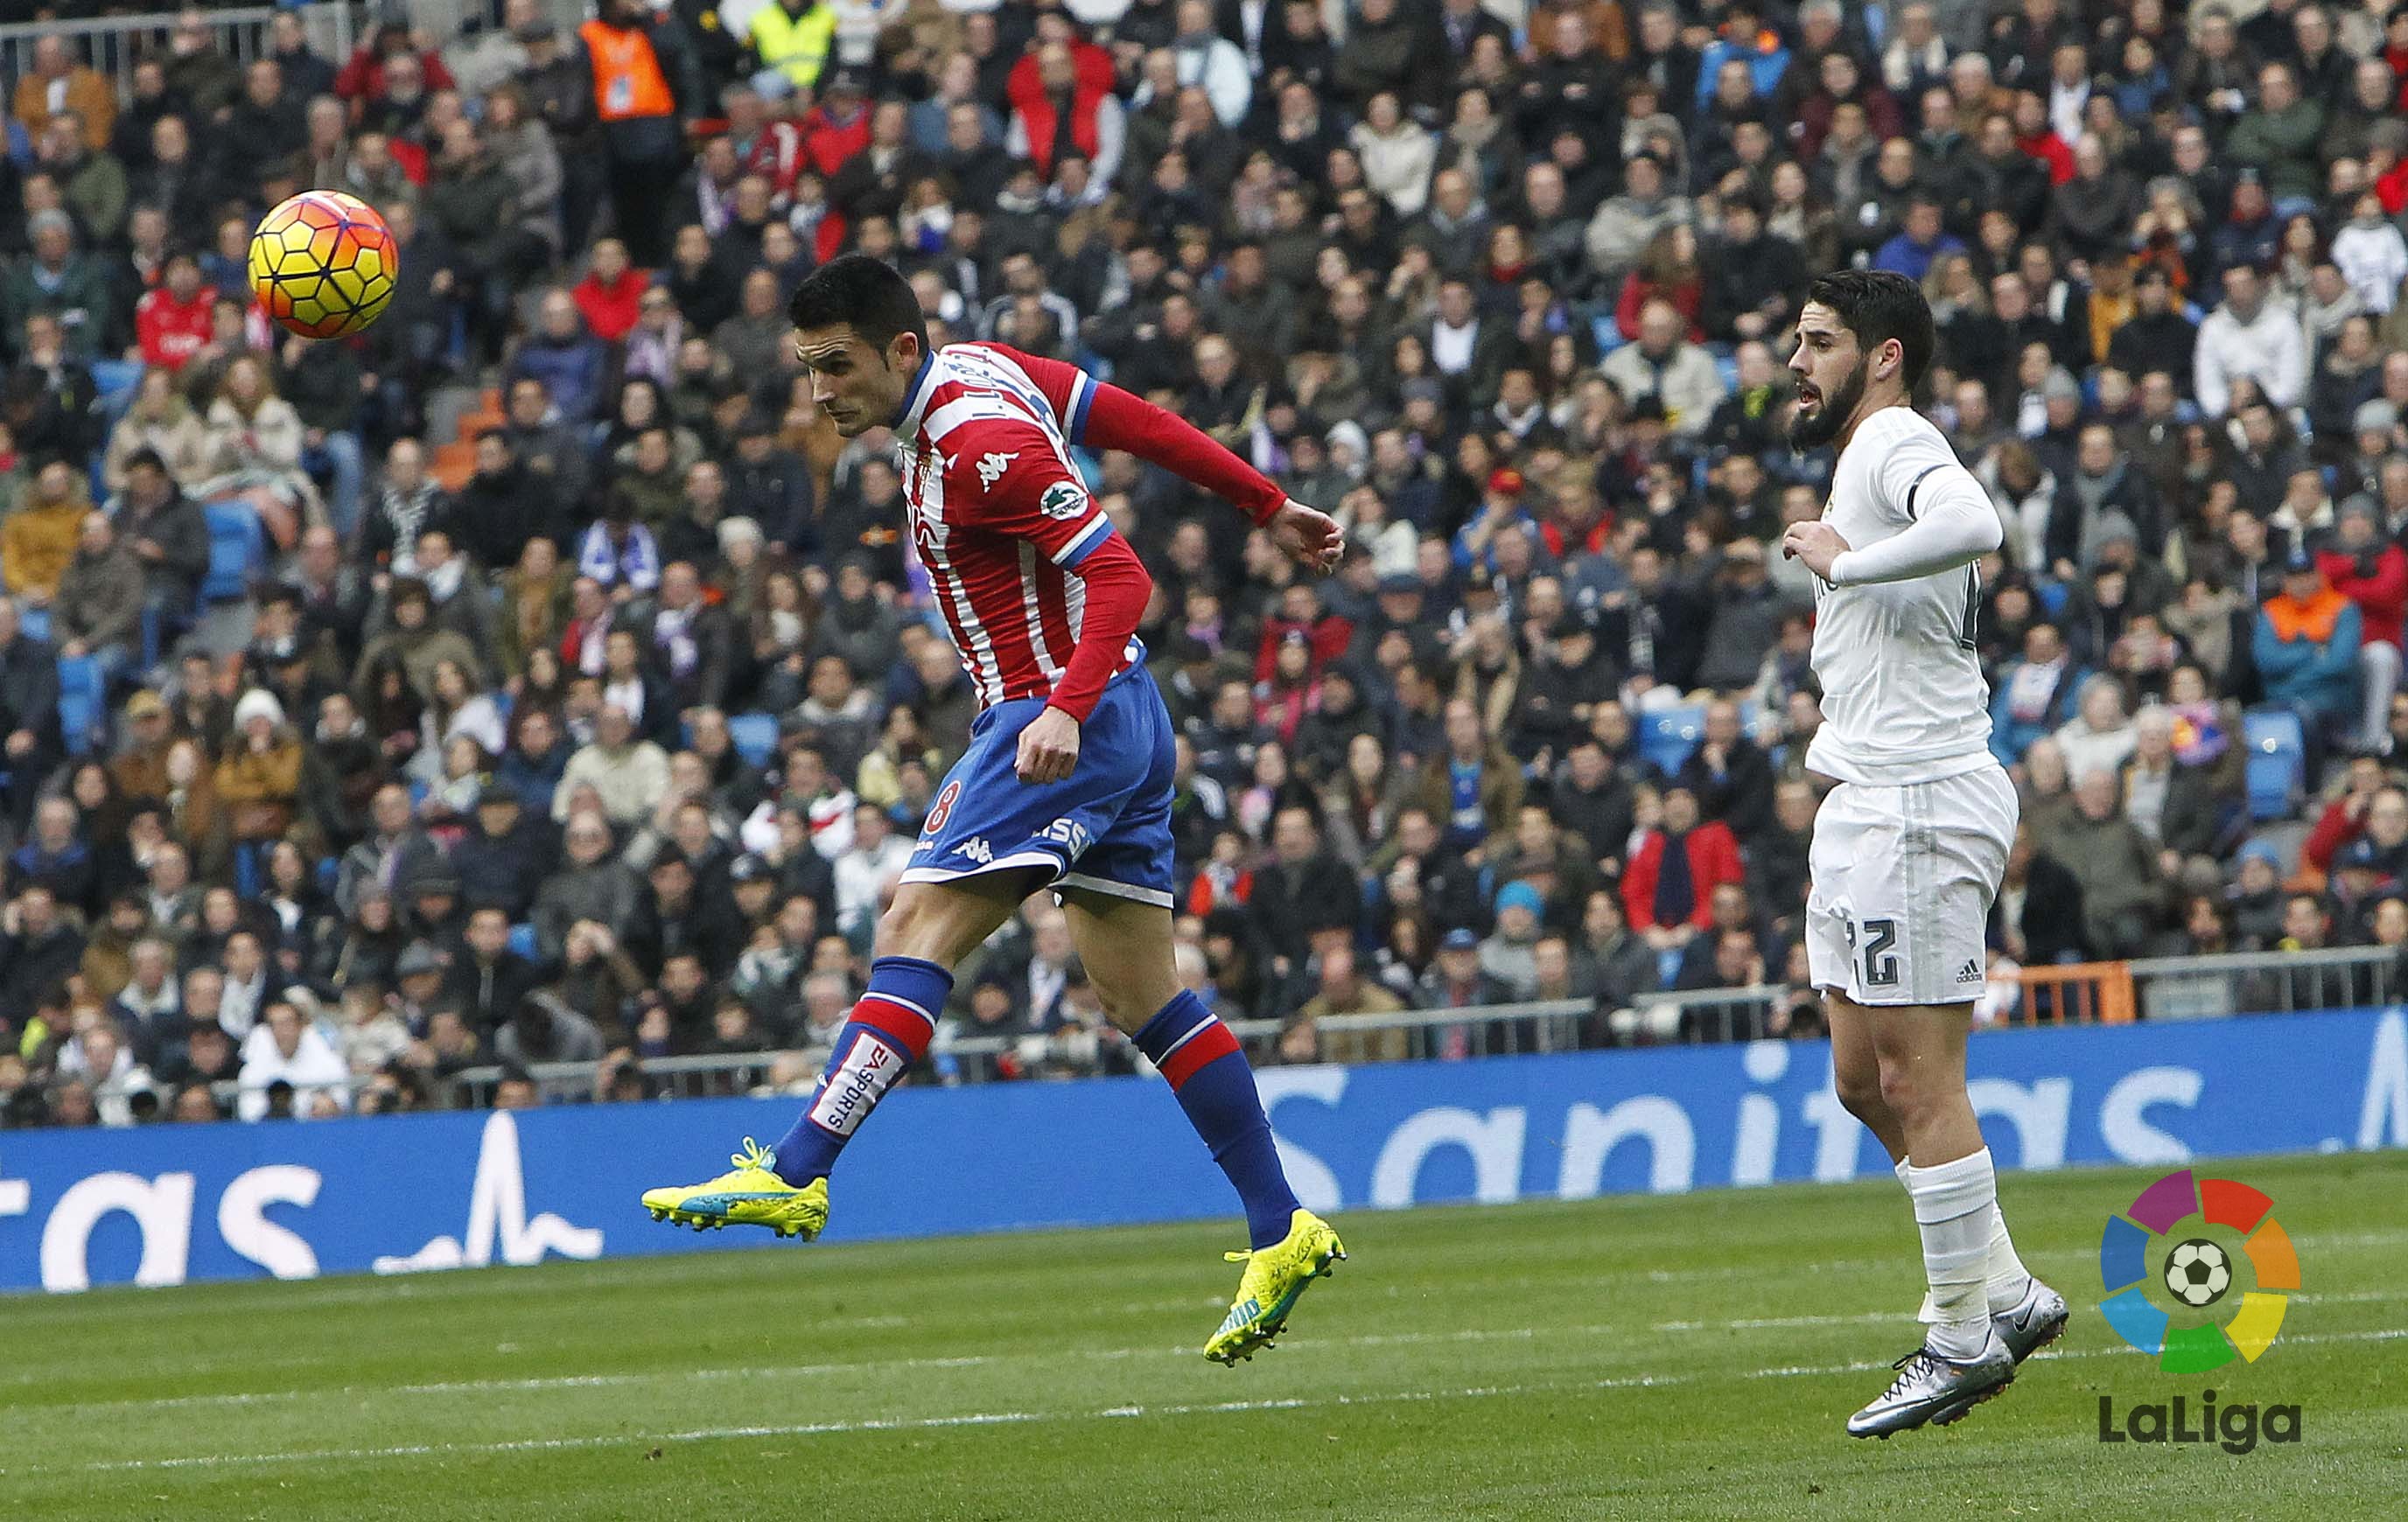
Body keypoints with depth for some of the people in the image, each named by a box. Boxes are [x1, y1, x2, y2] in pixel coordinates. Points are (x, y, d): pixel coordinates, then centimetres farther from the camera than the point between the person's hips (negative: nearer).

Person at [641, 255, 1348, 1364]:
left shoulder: (980, 443, -20)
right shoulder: (984, 371, 8)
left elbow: (1120, 576, -23)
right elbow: (1138, 422, 17)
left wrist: (1067, 709, -34)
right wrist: (1266, 506, 27)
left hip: (1065, 721, -10)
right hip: (1118, 722, 10)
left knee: (917, 930, -16)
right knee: (1142, 995, 10)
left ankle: (795, 1177, -24)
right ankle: (1282, 1234, 10)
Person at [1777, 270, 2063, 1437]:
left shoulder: (1898, 442, -12)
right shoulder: (1866, 456, 22)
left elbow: (1972, 523, -33)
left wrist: (1843, 559, -23)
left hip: (1918, 803, -11)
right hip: (1864, 804, 11)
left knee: (1918, 1081, -7)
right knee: (1867, 1082, 11)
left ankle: (1964, 1334, -2)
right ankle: (2003, 1292, 16)